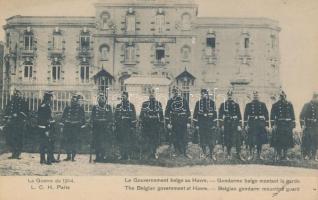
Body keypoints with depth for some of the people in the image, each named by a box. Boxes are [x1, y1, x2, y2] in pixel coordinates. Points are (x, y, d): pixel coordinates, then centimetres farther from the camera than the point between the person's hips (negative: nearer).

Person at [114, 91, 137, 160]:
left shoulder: (131, 106, 2)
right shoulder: (118, 106, 11)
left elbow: (134, 117, 0)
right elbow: (116, 116, 13)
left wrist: (133, 126, -5)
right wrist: (116, 125, 8)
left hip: (128, 127, -3)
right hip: (120, 127, 3)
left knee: (128, 141, -3)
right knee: (120, 141, 4)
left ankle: (128, 155, 4)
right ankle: (122, 155, 13)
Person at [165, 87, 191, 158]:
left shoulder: (184, 101, 5)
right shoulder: (170, 101, 2)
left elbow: (188, 112, 7)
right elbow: (167, 113, 0)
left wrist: (188, 122, 2)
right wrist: (168, 123, -6)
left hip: (183, 123, 1)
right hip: (174, 124, -1)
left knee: (184, 138, 3)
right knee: (175, 139, 3)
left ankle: (185, 152, 11)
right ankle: (177, 152, 13)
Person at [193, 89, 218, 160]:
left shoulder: (212, 102, 3)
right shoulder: (198, 103, 5)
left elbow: (215, 114, 4)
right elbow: (195, 114, 5)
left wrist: (215, 124, -1)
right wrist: (196, 124, 1)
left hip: (210, 124, -1)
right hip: (201, 125, 1)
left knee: (212, 139, -2)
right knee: (202, 140, 6)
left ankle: (211, 153, 10)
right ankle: (204, 153, 18)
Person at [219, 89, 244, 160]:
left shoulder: (236, 105, 7)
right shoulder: (223, 104, 4)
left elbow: (239, 116, 5)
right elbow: (220, 115, 2)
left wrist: (239, 125, -4)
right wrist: (221, 125, -5)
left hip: (235, 124, 0)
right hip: (226, 124, 0)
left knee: (237, 139, -6)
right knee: (227, 140, 4)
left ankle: (238, 154, -1)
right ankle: (229, 154, 16)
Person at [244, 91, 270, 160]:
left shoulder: (263, 104, 9)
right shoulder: (248, 105, 6)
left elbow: (266, 115, 6)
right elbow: (245, 115, 3)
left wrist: (267, 125, 0)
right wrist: (245, 125, -4)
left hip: (261, 125, 1)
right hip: (251, 125, -1)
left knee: (260, 140, 3)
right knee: (251, 141, -3)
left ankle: (259, 155, 13)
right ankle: (251, 154, 5)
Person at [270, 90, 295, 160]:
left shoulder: (289, 104, 8)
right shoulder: (275, 105, 2)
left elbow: (292, 115, 11)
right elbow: (272, 115, -1)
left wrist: (293, 124, 6)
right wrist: (272, 124, -9)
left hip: (287, 125, 2)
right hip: (278, 125, -2)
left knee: (286, 140, 4)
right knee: (278, 141, -4)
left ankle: (285, 155, 13)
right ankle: (279, 155, 5)